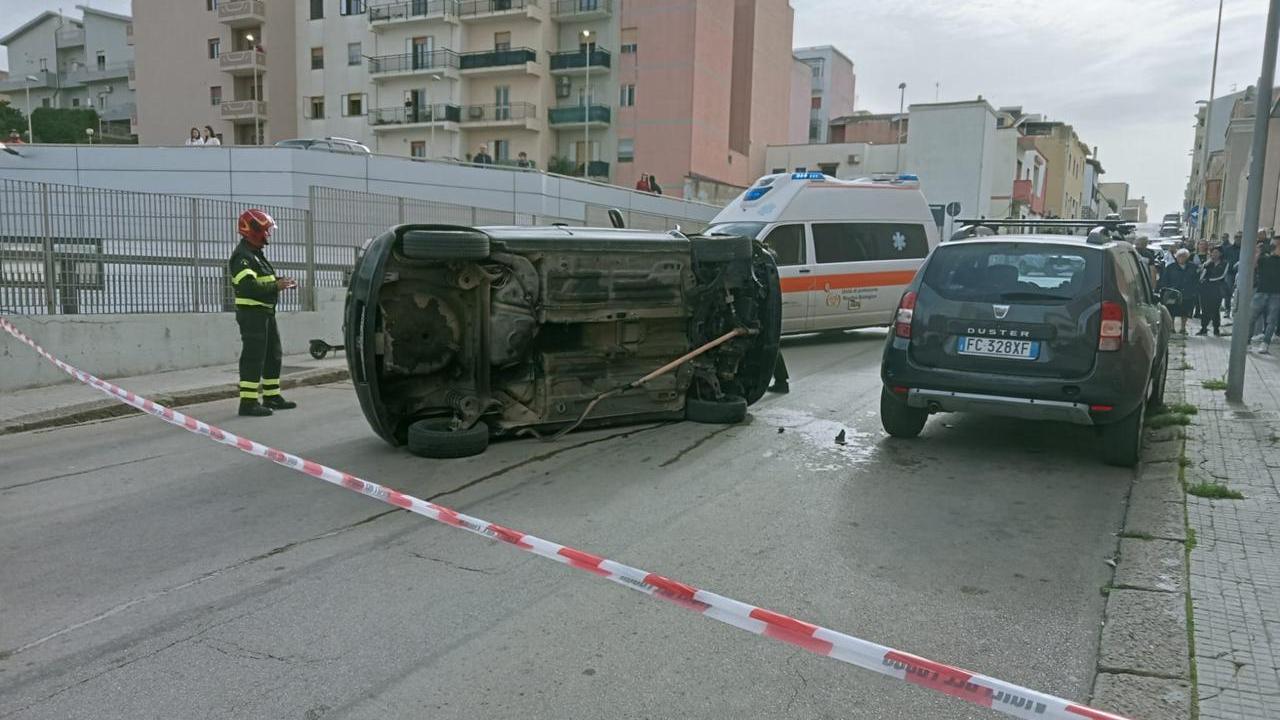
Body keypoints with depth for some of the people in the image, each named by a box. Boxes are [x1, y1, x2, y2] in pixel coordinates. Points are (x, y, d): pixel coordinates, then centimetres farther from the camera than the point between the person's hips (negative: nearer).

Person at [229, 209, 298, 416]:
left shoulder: (257, 254, 19)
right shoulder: (242, 256, -15)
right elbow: (249, 286, -26)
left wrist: (281, 282, 6)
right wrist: (276, 286, -22)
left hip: (265, 312, 11)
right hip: (251, 313, -11)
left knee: (273, 356, 17)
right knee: (253, 357, -9)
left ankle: (272, 396, 27)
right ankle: (248, 402, -6)